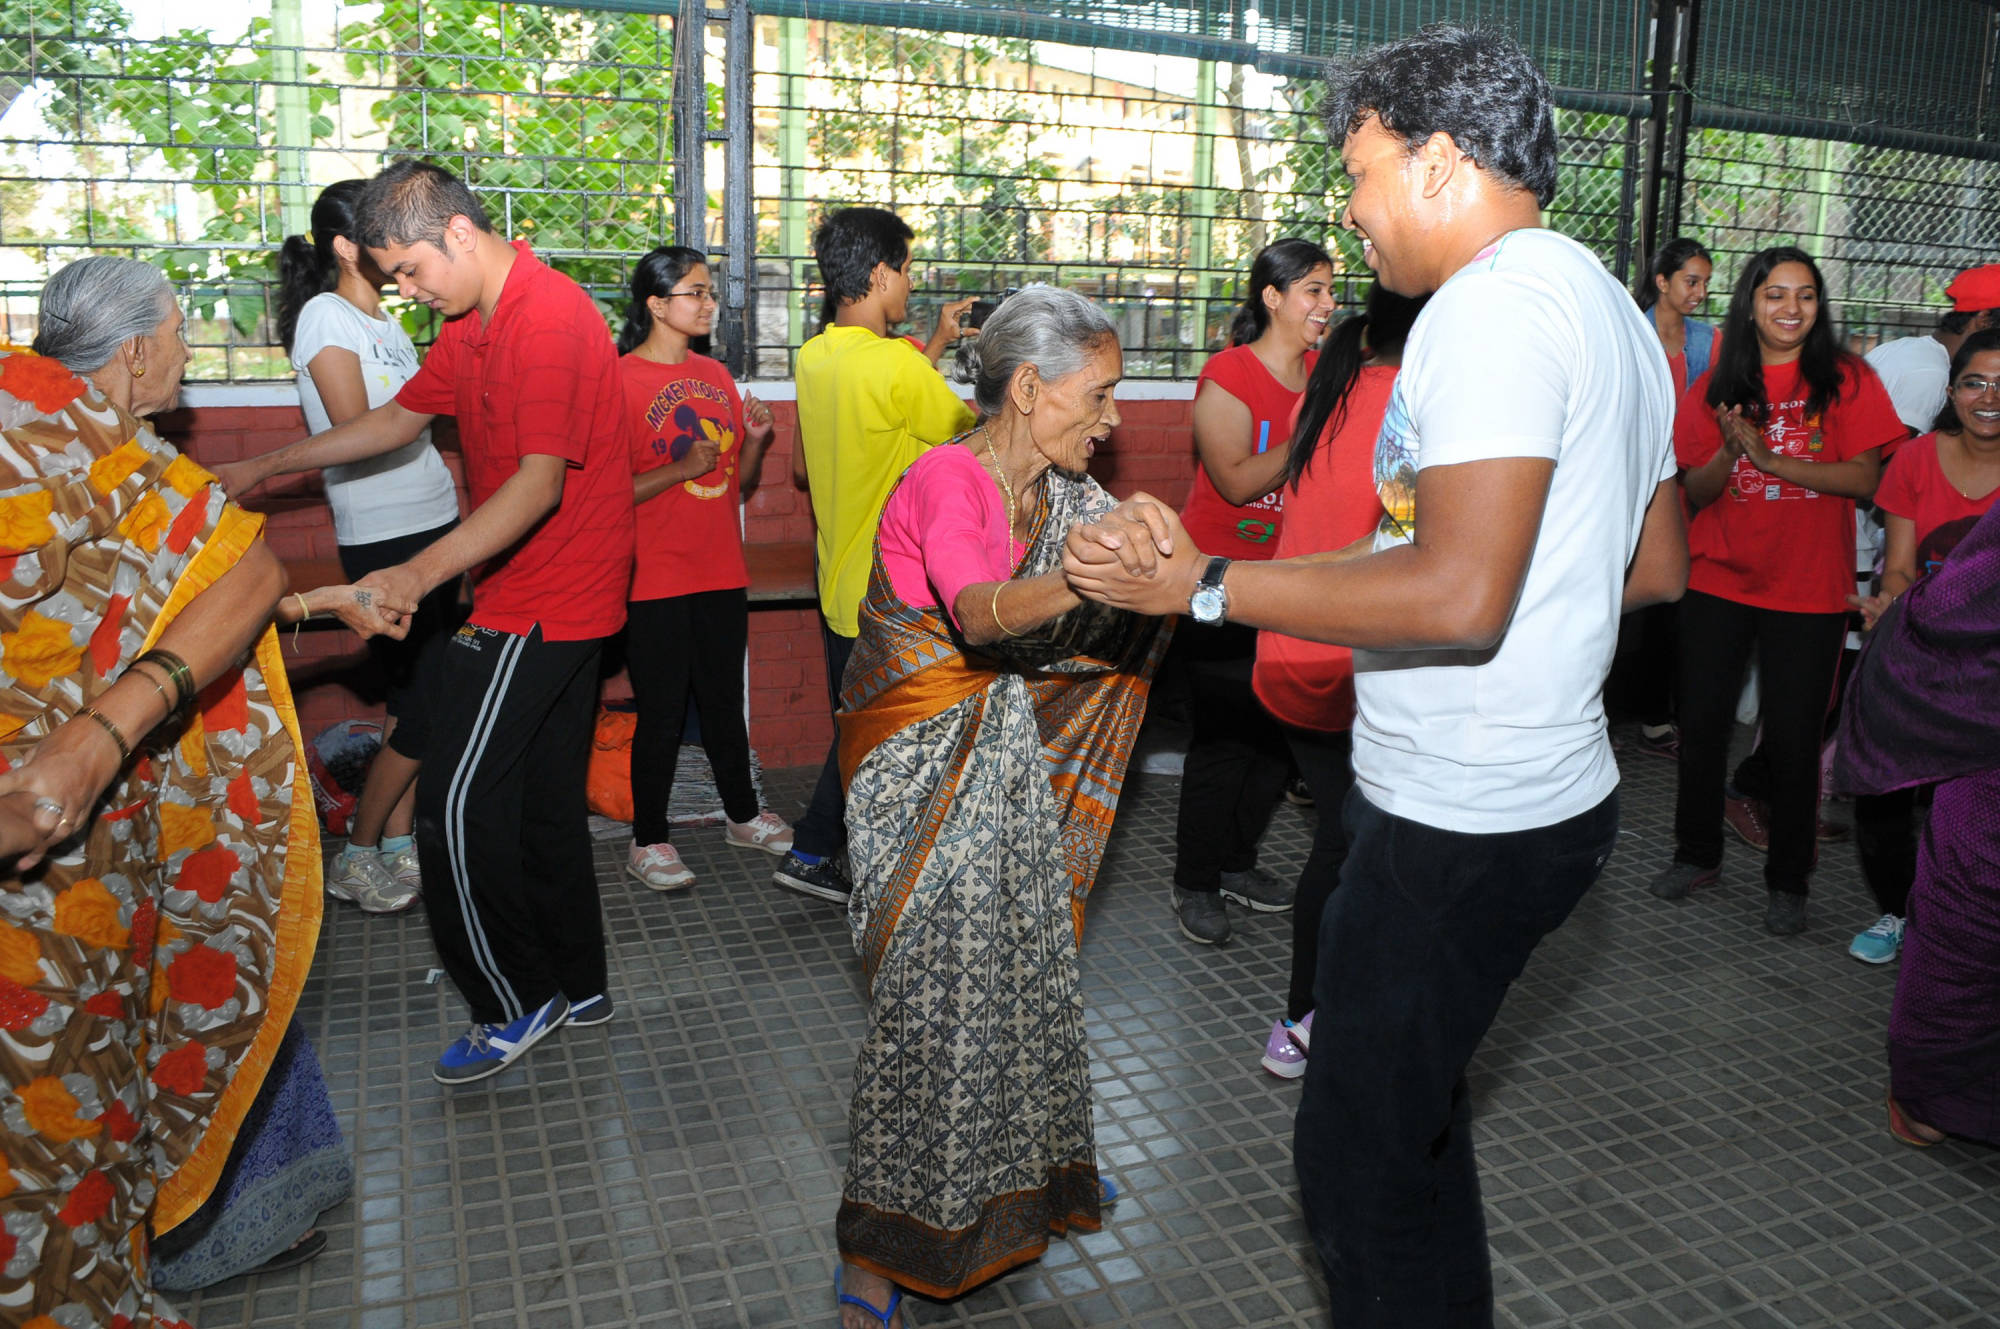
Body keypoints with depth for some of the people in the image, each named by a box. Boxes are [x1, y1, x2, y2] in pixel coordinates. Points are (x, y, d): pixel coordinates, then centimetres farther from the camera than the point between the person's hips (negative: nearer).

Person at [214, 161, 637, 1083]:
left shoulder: (549, 320, -19)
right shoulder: (472, 324, 13)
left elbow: (540, 484, -26)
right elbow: (396, 420, 23)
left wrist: (420, 574, -32)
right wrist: (263, 469, 24)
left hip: (539, 608, -10)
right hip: (558, 600, 10)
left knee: (456, 805, -6)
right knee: (543, 797, 15)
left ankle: (517, 1004, 8)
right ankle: (576, 985, 27)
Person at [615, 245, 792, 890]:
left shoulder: (716, 375, 11)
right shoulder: (621, 378, -9)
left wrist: (757, 438, -2)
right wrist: (682, 469, -20)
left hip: (722, 574, 6)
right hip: (656, 581, -6)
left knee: (724, 701, 17)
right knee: (662, 712, 2)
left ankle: (742, 814, 32)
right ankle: (648, 841, 16)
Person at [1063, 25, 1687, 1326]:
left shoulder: (1496, 303, -18)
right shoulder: (1609, 307, 14)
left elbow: (1459, 597, -28)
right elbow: (1658, 568, 20)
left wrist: (1203, 584, -24)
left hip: (1460, 829, -11)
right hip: (1550, 793, 11)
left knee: (1359, 1158, 3)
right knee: (1413, 1109, 25)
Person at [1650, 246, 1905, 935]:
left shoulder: (1845, 380, -2)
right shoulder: (1716, 386, 5)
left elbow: (1864, 479, -11)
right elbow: (1695, 492, 2)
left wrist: (1768, 457, -20)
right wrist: (1729, 451, -18)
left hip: (1807, 592, -2)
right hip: (1718, 581, 3)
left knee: (1793, 736, 3)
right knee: (1702, 722, 9)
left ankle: (1788, 879, 19)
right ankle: (1697, 853, 27)